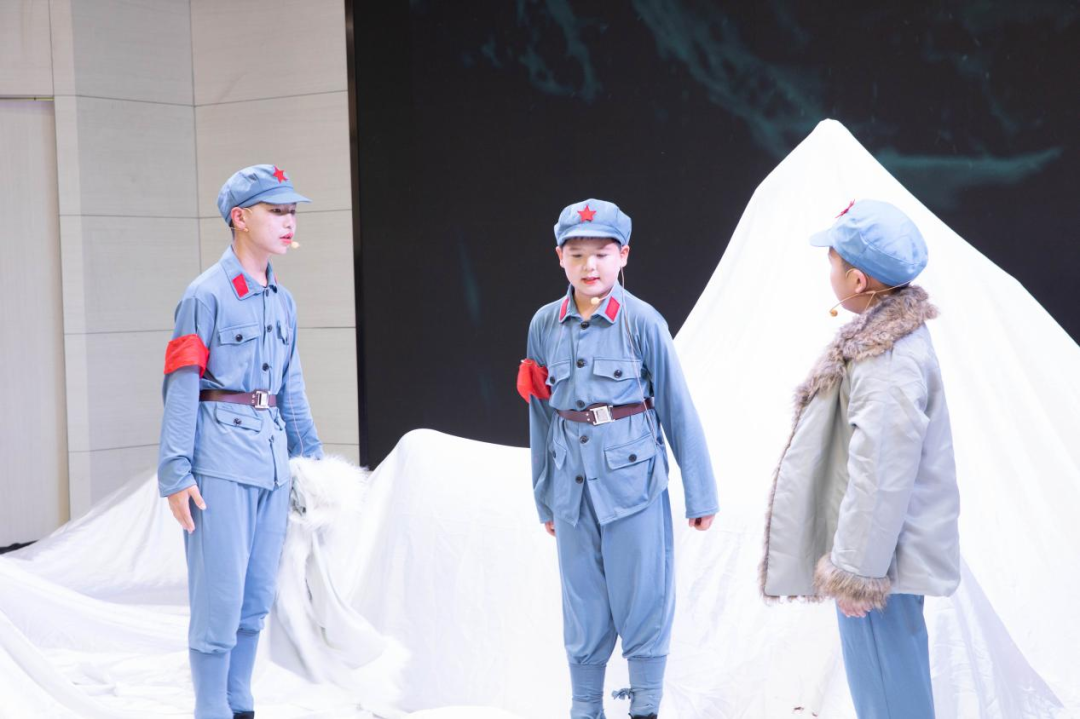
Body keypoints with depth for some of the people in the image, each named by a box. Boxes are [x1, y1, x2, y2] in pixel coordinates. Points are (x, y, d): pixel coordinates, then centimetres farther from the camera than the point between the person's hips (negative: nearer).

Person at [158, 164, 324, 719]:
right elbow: (181, 388, -12)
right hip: (223, 457, -7)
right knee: (220, 595, -4)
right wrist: (176, 474, -15)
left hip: (273, 455, 7)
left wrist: (311, 454, 20)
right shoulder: (207, 295, -9)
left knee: (257, 596, 12)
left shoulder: (282, 302, 13)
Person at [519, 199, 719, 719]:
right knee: (584, 608, 12)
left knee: (642, 602, 2)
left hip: (634, 479, -3)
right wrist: (545, 499, 14)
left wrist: (700, 494, -1)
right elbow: (541, 414, 9)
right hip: (572, 483, 3)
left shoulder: (642, 321, -8)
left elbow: (677, 409, -4)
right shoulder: (544, 325, 3)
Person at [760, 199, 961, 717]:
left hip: (879, 556, -10)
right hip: (882, 546, 10)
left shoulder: (888, 364, -26)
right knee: (893, 675, 21)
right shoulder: (892, 333, 6)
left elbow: (879, 476, -26)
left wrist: (855, 572, -21)